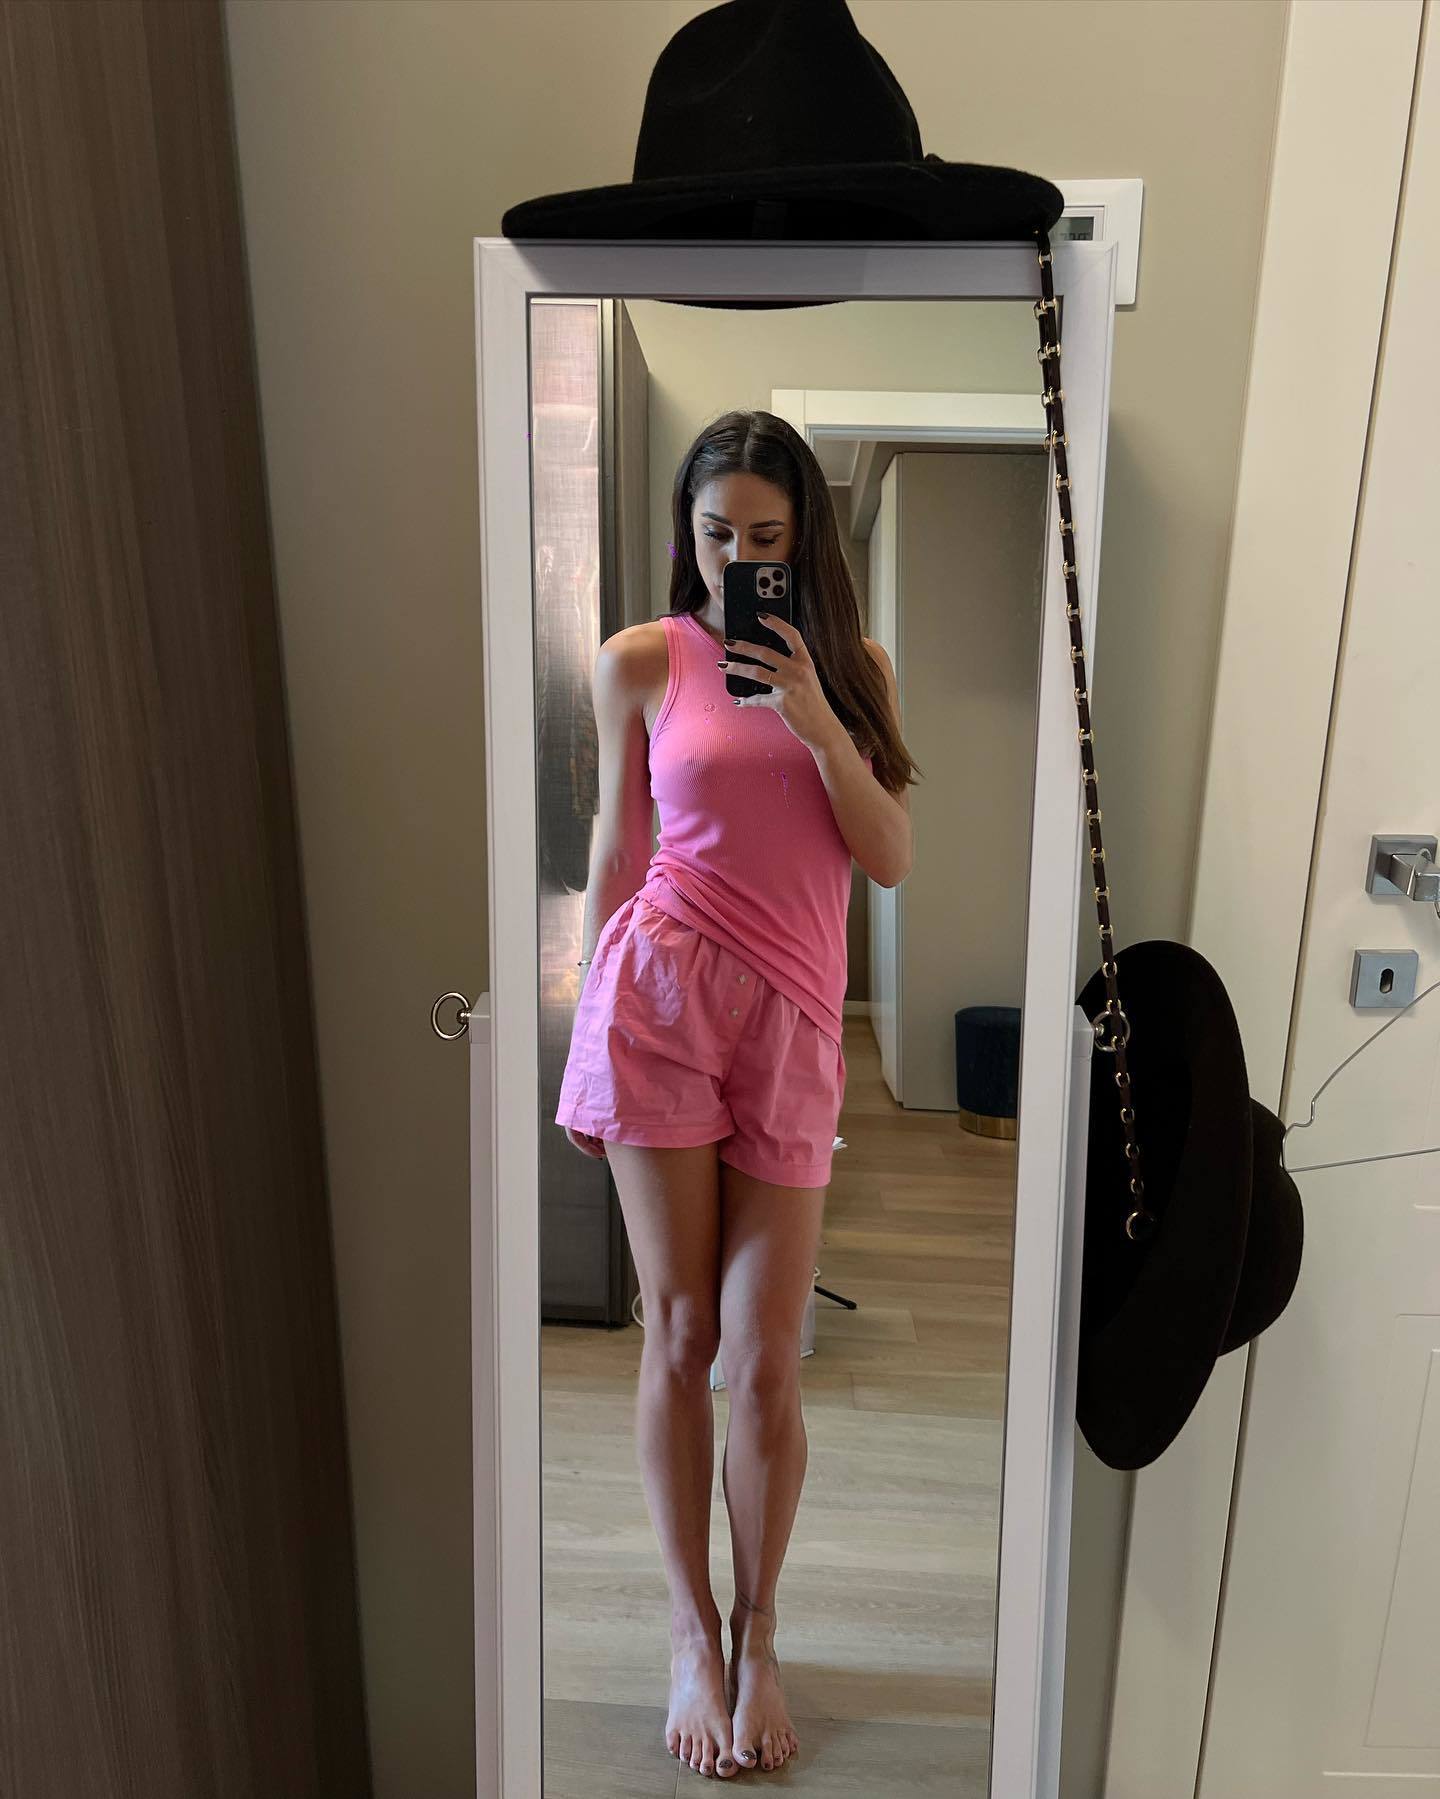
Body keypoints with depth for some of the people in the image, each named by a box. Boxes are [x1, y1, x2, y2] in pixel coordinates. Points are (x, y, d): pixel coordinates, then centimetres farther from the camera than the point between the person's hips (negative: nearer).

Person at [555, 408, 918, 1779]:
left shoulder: (853, 667, 10)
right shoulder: (639, 662, 5)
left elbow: (893, 860, 2)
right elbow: (615, 856, 8)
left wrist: (809, 714, -10)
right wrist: (590, 1040, 9)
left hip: (791, 1021, 1)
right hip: (660, 995, -1)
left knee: (765, 1360, 4)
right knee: (680, 1333, 5)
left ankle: (756, 1634, 29)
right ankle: (690, 1629, 28)